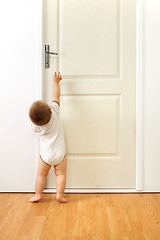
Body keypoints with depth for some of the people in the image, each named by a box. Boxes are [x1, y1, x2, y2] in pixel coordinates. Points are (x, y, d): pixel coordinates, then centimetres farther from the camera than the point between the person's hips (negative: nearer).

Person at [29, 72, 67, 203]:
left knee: (41, 174, 15)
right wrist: (56, 81, 5)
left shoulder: (35, 126, -14)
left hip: (45, 155, 0)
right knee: (61, 173, 11)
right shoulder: (54, 112, -18)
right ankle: (60, 194, 9)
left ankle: (38, 194, 21)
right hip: (60, 153, 0)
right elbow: (56, 96, -5)